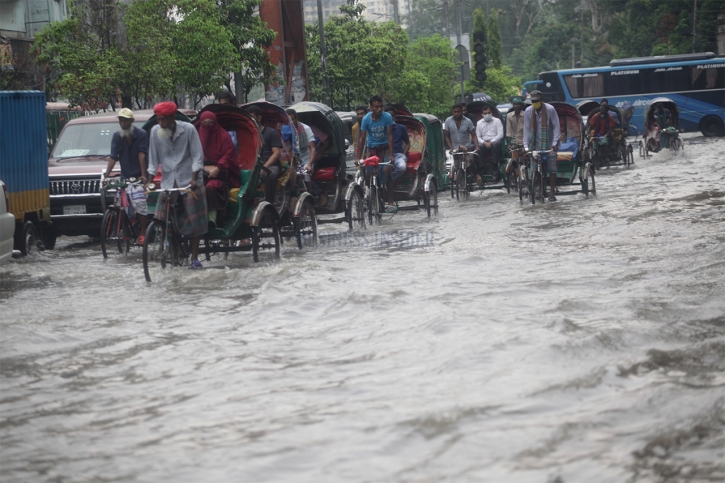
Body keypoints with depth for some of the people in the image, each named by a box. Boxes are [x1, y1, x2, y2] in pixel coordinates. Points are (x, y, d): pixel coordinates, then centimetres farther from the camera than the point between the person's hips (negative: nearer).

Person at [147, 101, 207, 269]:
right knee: (162, 218, -8)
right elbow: (153, 158, 6)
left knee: (193, 221, -1)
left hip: (189, 181, -3)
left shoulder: (188, 129, -9)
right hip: (168, 182, 3)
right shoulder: (156, 131, 0)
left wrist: (194, 178, -17)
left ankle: (195, 258, 9)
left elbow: (197, 156, -7)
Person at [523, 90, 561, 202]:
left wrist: (555, 143, -12)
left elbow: (556, 126, -5)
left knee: (552, 168, -5)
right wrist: (526, 145, -1)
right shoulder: (528, 111, 1)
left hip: (549, 143, -2)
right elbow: (526, 129, 4)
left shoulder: (550, 109, -8)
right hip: (535, 144, 2)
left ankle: (552, 192, 0)